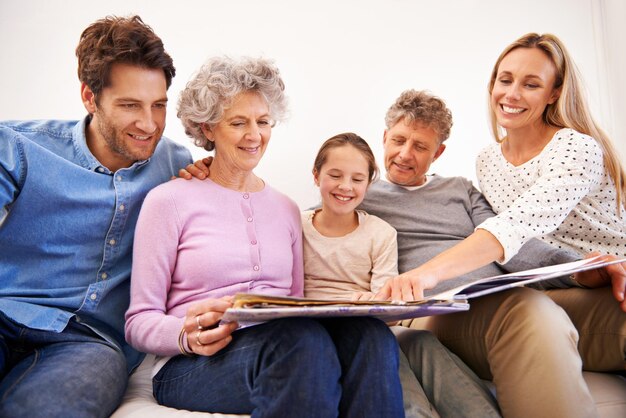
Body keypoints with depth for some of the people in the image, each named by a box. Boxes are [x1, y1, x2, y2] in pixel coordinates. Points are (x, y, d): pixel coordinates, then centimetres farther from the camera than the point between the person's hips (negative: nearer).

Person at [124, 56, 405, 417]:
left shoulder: (287, 209, 17)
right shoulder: (169, 201, 1)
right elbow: (140, 321, 0)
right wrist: (188, 336, -23)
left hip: (281, 350, 5)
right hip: (192, 367, -4)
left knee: (370, 334, -28)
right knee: (303, 337, -36)